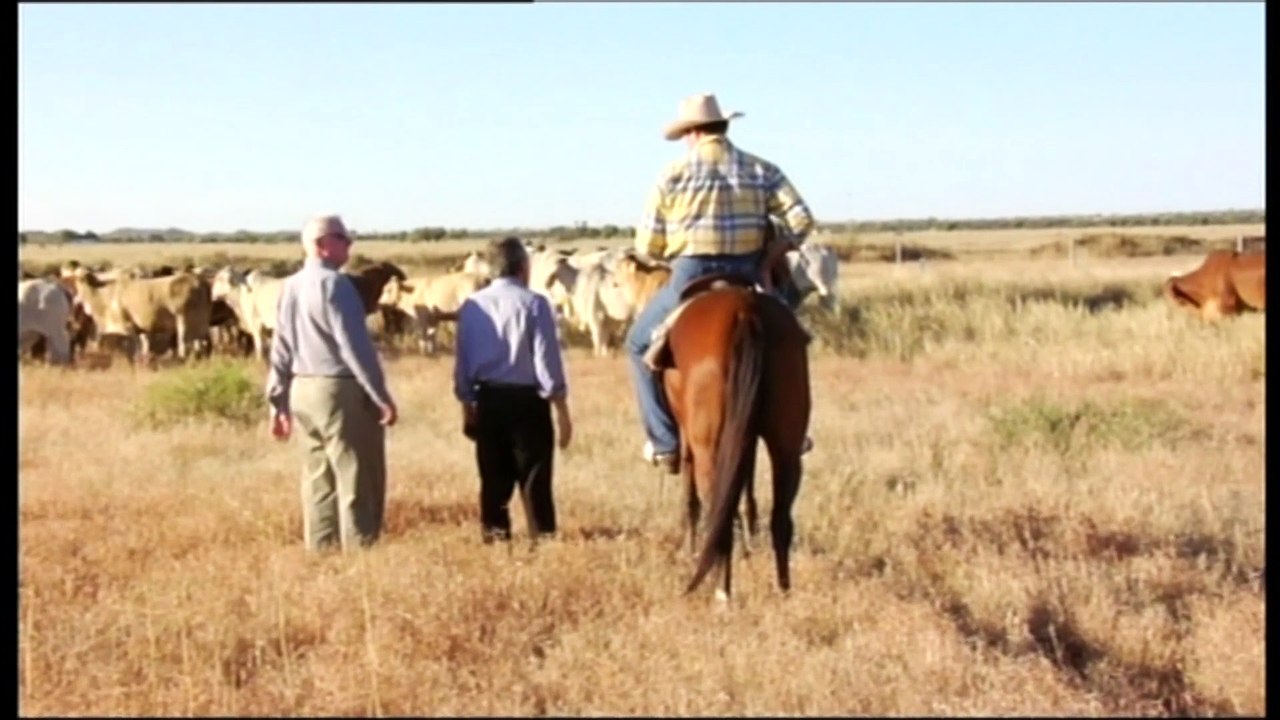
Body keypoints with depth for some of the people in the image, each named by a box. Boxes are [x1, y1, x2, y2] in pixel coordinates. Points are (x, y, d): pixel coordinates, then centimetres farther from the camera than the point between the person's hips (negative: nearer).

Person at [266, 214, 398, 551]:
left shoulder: (289, 287, 10)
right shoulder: (334, 283, -14)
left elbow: (281, 348, 12)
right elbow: (355, 344, -18)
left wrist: (278, 401, 16)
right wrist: (381, 395, -16)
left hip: (302, 390, 8)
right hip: (341, 390, -8)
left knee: (318, 480, 13)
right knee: (359, 481, -2)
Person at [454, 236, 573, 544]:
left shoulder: (471, 305, 3)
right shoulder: (534, 303, -9)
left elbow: (462, 360, 7)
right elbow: (547, 359, -10)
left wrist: (467, 404, 16)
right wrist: (562, 409, -4)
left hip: (487, 399, 4)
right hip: (527, 399, -4)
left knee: (494, 477, 11)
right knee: (534, 478, 1)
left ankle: (494, 537, 14)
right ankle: (543, 538, 2)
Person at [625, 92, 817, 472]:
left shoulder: (674, 174, -3)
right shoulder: (762, 170, 4)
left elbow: (647, 246, -3)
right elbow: (801, 220, -4)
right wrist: (775, 254, 9)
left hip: (690, 278, -3)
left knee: (640, 343, 19)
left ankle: (665, 441, 11)